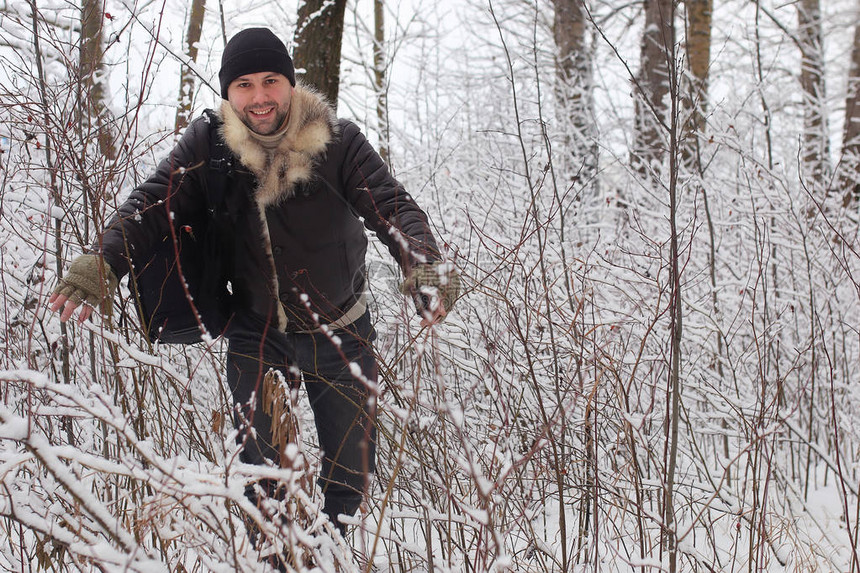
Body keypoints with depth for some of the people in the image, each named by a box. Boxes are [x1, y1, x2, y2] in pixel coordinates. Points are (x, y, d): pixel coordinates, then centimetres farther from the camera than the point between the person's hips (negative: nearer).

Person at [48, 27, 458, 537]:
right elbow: (156, 203, -16)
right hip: (255, 329, 1)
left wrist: (424, 265, -46)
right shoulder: (208, 144, -11)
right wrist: (103, 262, -36)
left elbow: (391, 204, -24)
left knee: (353, 461, 11)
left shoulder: (337, 141, -16)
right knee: (257, 460, 1)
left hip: (339, 333, 0)